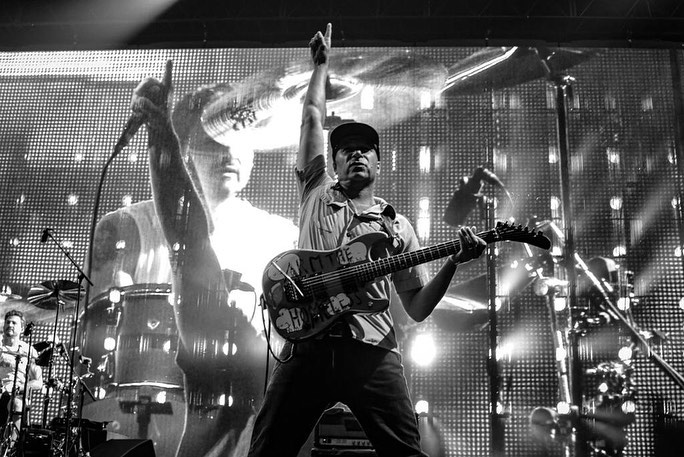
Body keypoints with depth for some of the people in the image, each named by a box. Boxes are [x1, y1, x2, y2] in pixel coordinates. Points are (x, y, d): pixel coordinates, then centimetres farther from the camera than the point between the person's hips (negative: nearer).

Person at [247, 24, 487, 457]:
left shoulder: (397, 225, 17)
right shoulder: (317, 194, 18)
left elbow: (418, 307, 11)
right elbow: (313, 116, 18)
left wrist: (454, 263, -4)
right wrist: (322, 64, 28)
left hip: (371, 351, 0)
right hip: (307, 345, 0)